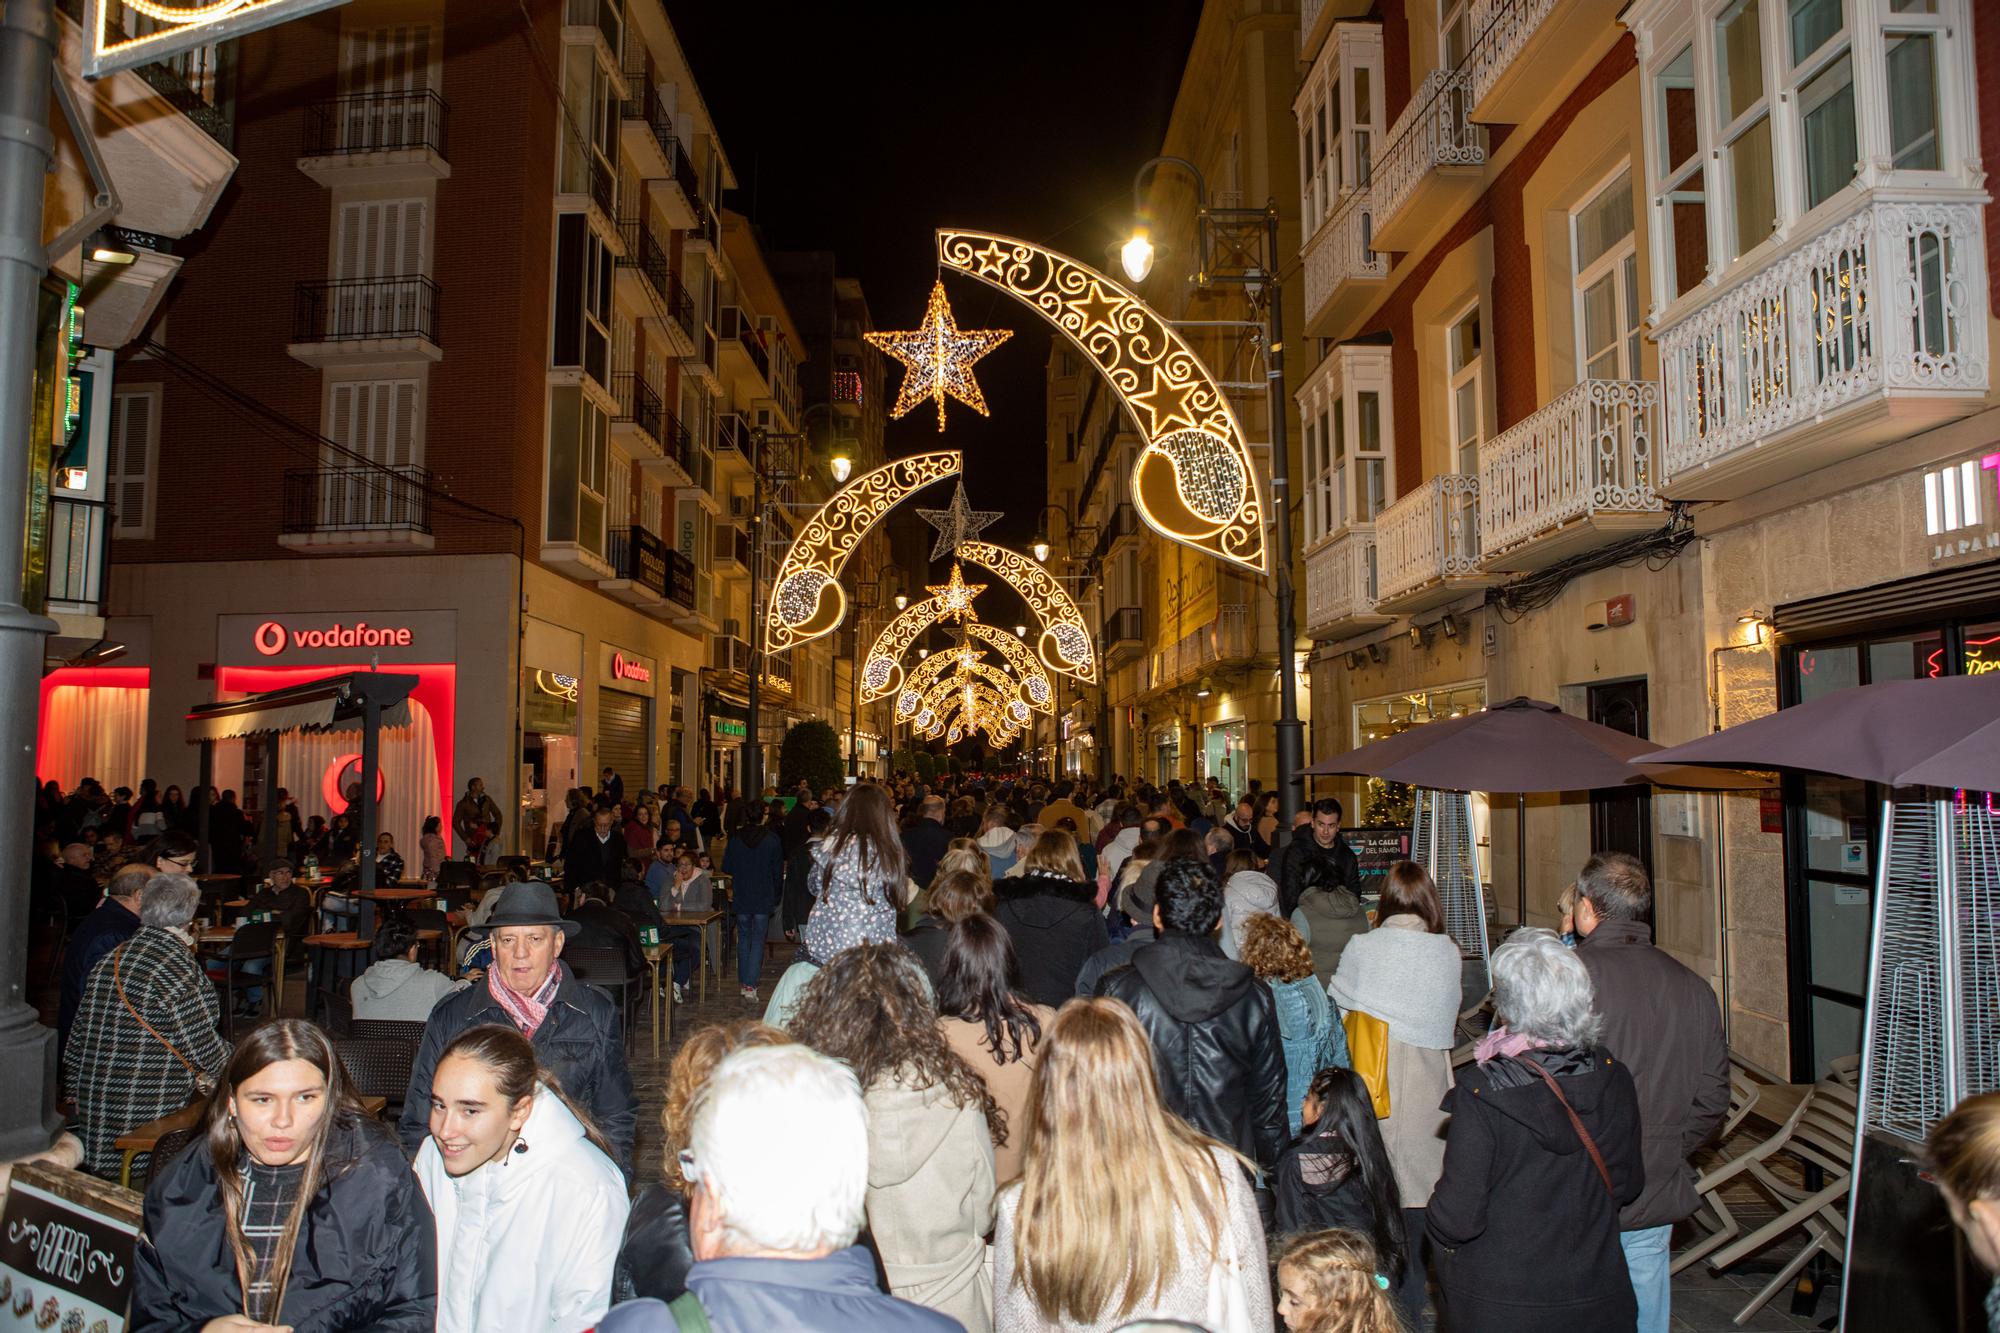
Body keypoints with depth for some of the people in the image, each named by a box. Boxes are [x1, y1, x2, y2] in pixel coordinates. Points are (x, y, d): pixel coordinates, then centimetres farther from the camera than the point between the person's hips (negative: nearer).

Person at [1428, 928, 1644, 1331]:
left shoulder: (1481, 1094, -25)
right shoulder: (1612, 1079, -11)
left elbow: (1458, 1218, -21)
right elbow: (1627, 1184, 3)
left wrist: (1436, 1229, 0)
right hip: (1596, 1299, 4)